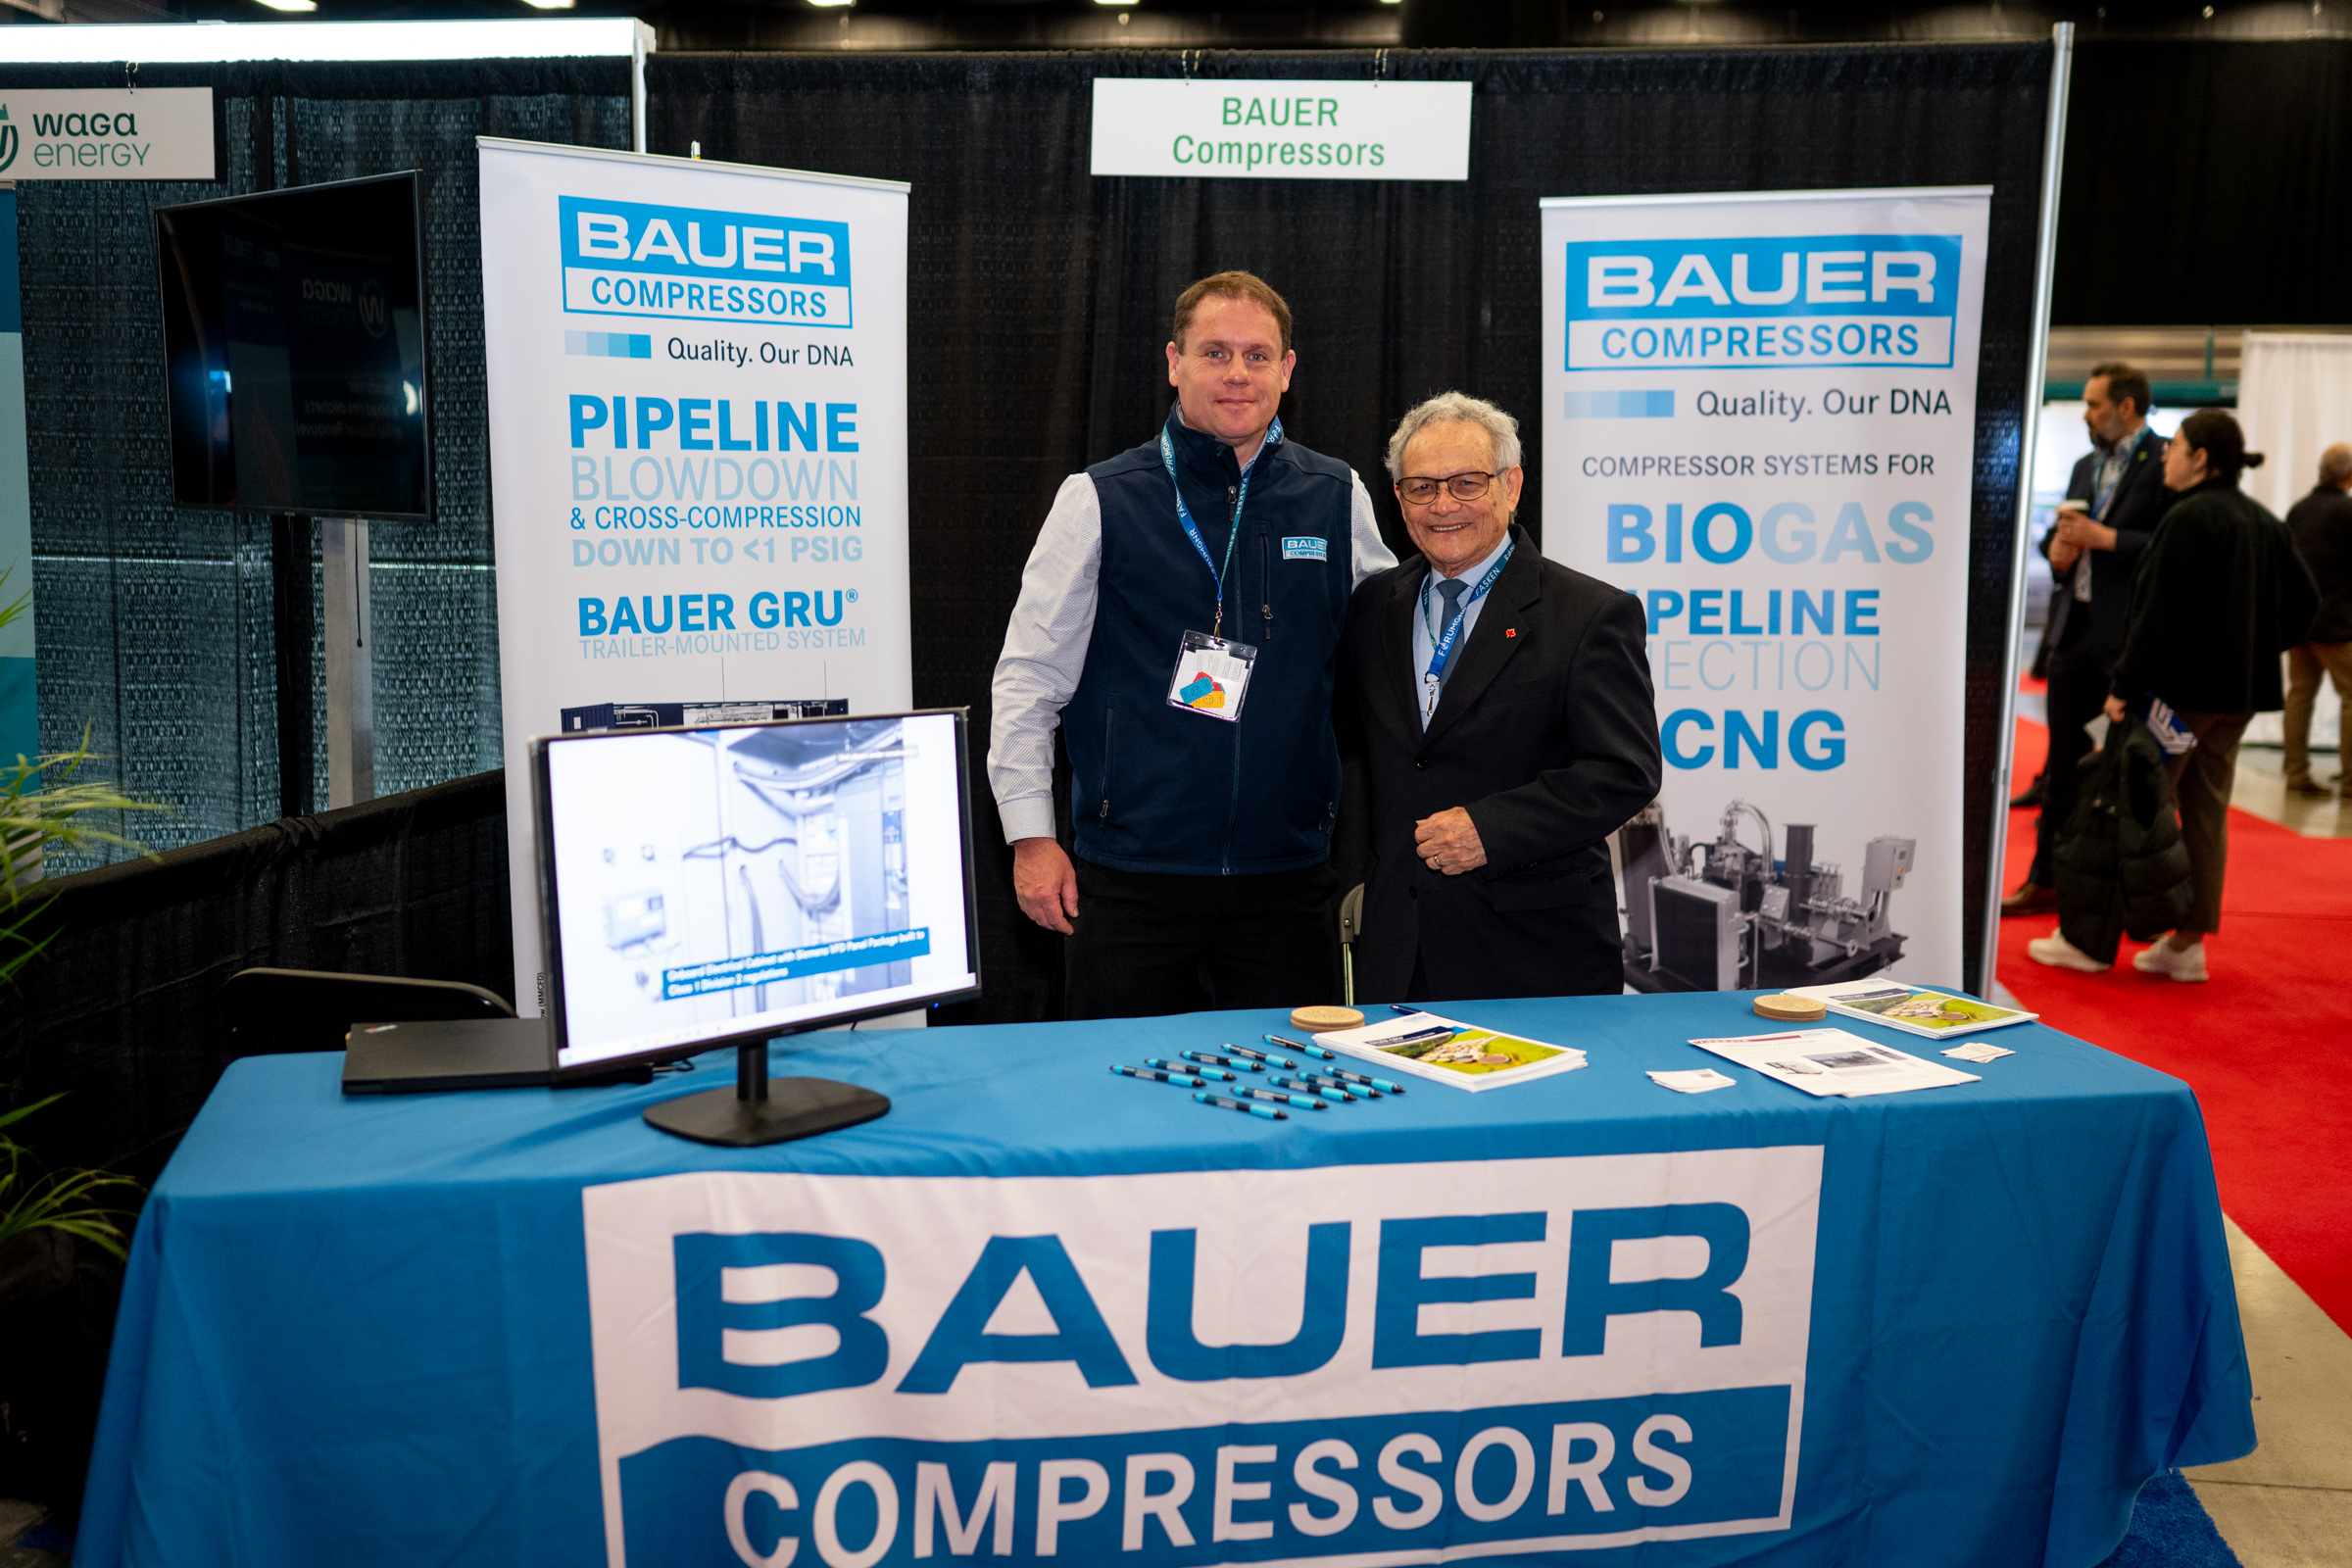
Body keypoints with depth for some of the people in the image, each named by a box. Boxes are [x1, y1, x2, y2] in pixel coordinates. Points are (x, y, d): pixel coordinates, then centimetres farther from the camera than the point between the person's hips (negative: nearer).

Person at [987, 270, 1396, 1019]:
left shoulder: (1338, 498, 6)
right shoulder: (1099, 500, -1)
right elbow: (1029, 676, 0)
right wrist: (1031, 835, -4)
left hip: (1288, 873, 2)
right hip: (1131, 875, -2)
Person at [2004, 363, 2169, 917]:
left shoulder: (2166, 465, -9)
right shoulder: (2086, 467, 16)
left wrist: (2104, 537, -17)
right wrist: (2057, 546, 1)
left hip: (2130, 640, -7)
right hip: (2076, 632, 8)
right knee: (2063, 762, 12)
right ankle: (2046, 880, 20)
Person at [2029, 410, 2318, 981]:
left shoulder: (2189, 517, -15)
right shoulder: (2266, 523, 11)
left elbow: (2159, 611, -19)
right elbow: (2303, 601, 16)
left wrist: (2125, 686, -16)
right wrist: (2258, 649, 19)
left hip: (2180, 688, -8)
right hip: (2239, 691, 8)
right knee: (2206, 812, 11)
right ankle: (2189, 943, 14)